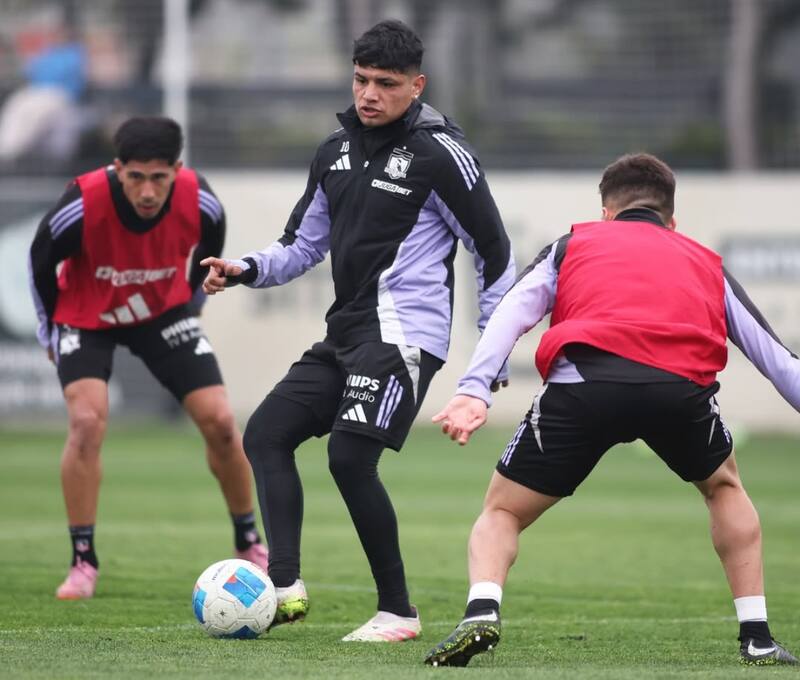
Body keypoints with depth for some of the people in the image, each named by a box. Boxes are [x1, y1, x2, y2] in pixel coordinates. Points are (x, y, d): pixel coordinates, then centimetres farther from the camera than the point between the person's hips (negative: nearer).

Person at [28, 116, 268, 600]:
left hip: (164, 312, 2)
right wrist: (51, 329, -1)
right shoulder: (83, 206, -34)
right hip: (87, 318, -2)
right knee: (87, 421, -24)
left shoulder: (200, 202, -27)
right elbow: (40, 261, -12)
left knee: (219, 421, -7)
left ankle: (250, 545, 15)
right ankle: (84, 563, -12)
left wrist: (190, 302, 11)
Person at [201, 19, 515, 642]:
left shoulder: (440, 154, -9)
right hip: (346, 332, 9)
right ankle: (287, 587, -8)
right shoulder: (336, 151, 13)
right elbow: (304, 245, 21)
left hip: (404, 334, -9)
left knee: (350, 457, -20)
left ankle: (398, 612, -9)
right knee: (265, 433, -1)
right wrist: (247, 270, 1)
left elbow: (494, 253, -4)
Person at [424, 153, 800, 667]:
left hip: (584, 379, -1)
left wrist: (473, 389, 1)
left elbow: (512, 311, 13)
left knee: (503, 512, 16)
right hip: (682, 385, 1)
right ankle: (757, 637, 25)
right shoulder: (706, 263, 35)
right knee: (725, 487, 33)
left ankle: (482, 612, -13)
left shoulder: (573, 246, 31)